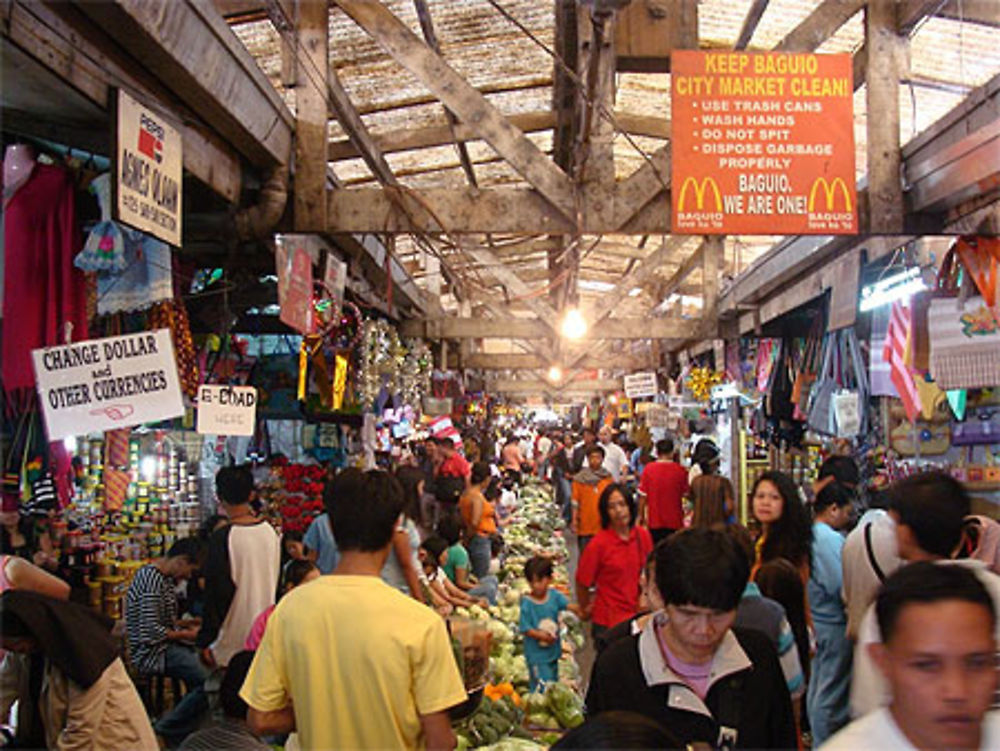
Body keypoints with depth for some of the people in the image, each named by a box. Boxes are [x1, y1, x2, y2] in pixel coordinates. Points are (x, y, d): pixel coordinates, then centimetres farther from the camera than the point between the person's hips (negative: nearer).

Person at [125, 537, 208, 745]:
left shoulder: (165, 578, 14)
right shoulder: (152, 579, -19)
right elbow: (151, 633, -23)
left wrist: (186, 625, 10)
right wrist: (186, 634, -10)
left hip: (164, 647, 11)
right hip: (150, 652, -11)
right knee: (209, 678, -24)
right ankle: (165, 732, -9)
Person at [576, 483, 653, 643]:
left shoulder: (643, 536, -2)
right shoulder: (599, 543, -16)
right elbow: (582, 583, -8)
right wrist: (586, 609, 4)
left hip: (638, 616, 4)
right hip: (607, 622, -4)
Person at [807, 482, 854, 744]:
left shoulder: (810, 534, 7)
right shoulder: (830, 539, -20)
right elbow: (841, 588, -22)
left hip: (817, 621, 9)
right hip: (834, 624, -9)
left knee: (817, 688, 18)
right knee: (832, 693, 0)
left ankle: (818, 738, 29)